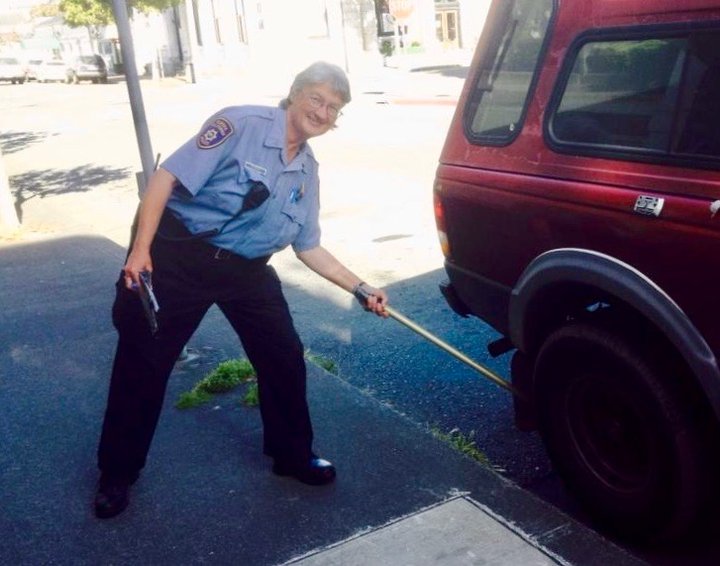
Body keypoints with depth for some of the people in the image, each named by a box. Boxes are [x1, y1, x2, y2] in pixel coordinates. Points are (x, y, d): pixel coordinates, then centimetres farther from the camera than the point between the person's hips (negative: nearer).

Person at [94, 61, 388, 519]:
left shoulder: (307, 171, 6)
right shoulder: (241, 125, -16)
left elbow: (308, 248, 12)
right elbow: (167, 177, -18)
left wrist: (360, 288, 6)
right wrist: (141, 250, -24)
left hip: (246, 269, 6)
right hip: (178, 256, -6)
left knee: (285, 356, 4)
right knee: (142, 364, 3)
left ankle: (293, 455, 26)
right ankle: (117, 474, 23)